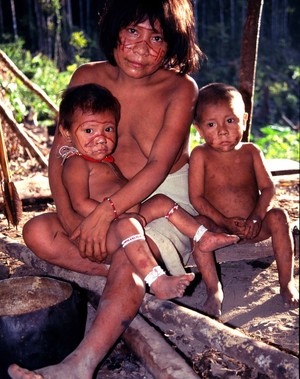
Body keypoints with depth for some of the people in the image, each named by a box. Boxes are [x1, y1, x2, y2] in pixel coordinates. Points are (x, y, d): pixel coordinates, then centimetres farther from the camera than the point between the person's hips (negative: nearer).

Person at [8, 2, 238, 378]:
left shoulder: (180, 89, -13)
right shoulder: (88, 78, -3)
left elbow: (158, 167, -21)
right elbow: (61, 149, -3)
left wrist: (105, 211, -30)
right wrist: (67, 212, -17)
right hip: (113, 206, 5)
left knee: (128, 259, -33)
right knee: (37, 232, -15)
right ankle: (145, 276, -23)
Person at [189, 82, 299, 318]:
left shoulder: (251, 152, 2)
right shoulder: (200, 155, -6)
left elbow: (268, 188, -2)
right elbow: (196, 197, -10)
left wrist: (256, 218, -19)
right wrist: (225, 222, -19)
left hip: (254, 227, 2)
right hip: (219, 227, -2)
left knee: (278, 216, -24)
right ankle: (214, 290, -24)